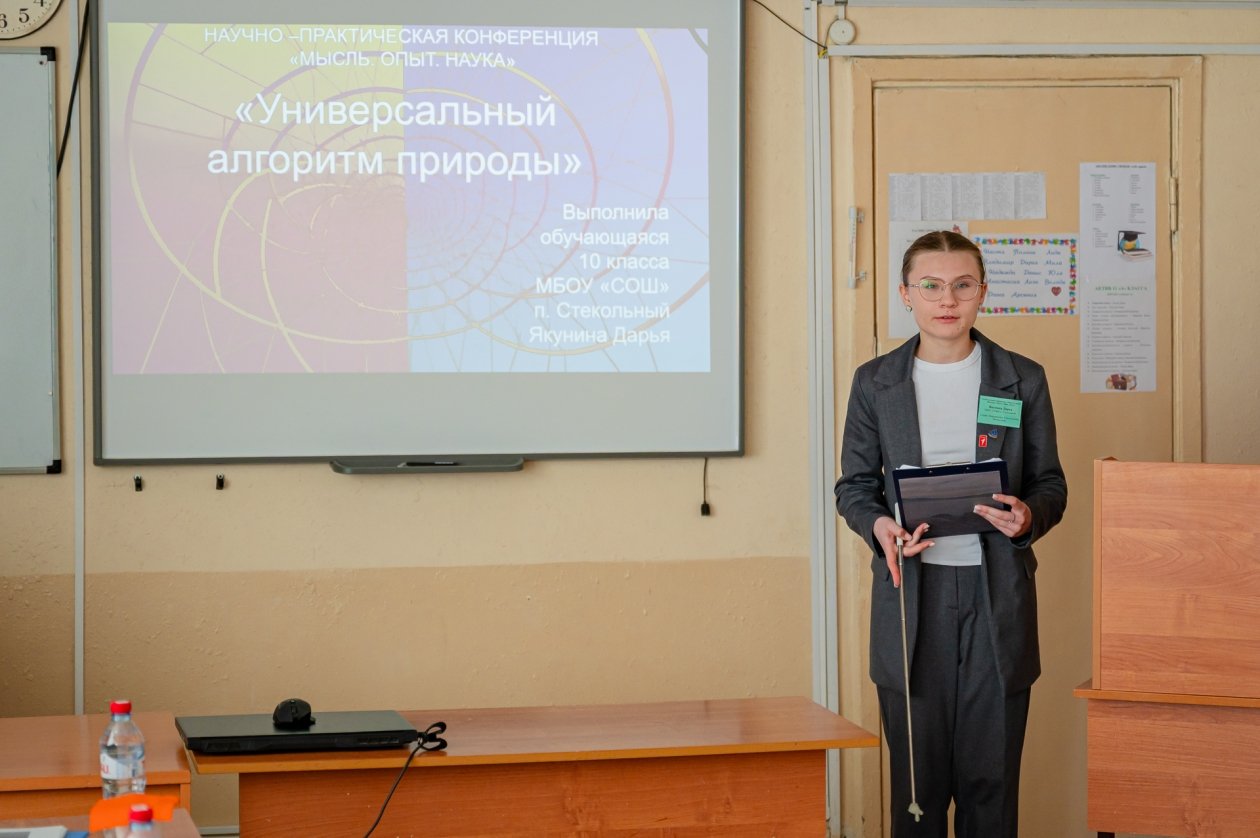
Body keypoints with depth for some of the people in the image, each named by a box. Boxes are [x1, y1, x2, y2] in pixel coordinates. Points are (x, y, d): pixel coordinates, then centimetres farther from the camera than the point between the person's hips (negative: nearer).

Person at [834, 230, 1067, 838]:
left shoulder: (1022, 379, 5)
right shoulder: (875, 383, 6)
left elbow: (1050, 483, 9)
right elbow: (854, 484, 9)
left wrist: (1029, 516, -14)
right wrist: (879, 526, -13)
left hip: (997, 594, 0)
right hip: (912, 591, 0)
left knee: (990, 777, 2)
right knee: (917, 775, 2)